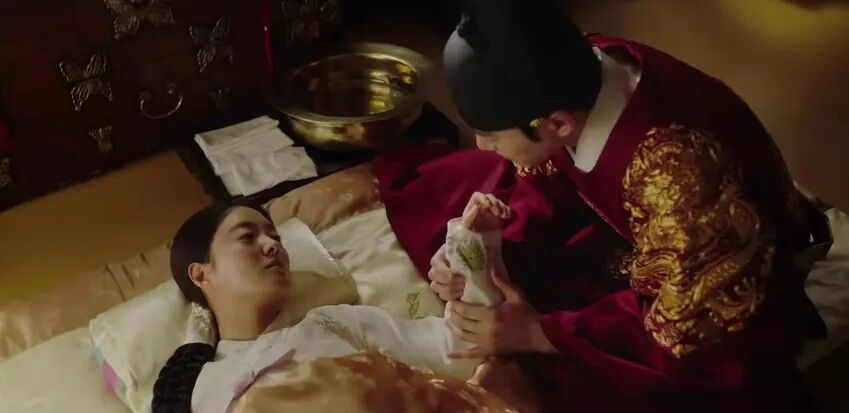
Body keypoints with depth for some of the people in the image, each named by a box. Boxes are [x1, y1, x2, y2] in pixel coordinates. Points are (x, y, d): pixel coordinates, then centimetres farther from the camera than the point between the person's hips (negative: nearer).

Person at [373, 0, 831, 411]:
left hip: (721, 302, -6)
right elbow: (545, 183, -3)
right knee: (446, 185, 5)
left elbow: (681, 326, -28)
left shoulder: (677, 170, -42)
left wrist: (539, 334, -27)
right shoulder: (577, 76, -22)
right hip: (624, 229, 6)